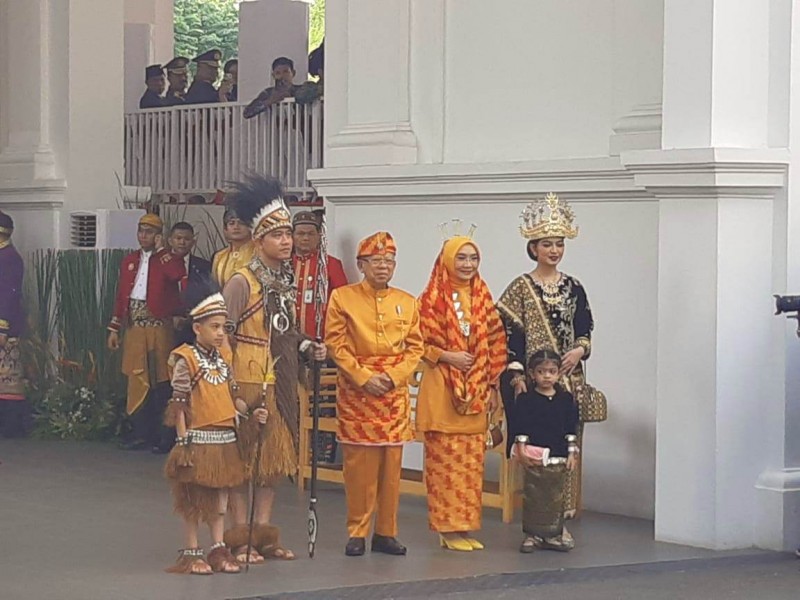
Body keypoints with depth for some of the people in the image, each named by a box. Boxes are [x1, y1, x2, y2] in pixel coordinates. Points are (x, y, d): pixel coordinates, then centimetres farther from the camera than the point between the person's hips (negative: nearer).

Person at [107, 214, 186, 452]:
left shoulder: (167, 260, 1)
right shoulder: (129, 261, 15)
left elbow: (177, 274, -23)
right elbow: (121, 296, 15)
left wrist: (160, 249, -11)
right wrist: (114, 328, 12)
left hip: (159, 328, -4)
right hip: (134, 328, 4)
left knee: (160, 382, -2)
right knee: (137, 381, 5)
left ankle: (161, 436, 3)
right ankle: (140, 433, 12)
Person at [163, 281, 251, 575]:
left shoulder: (224, 357, 8)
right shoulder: (186, 360, -12)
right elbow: (179, 405, -12)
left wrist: (251, 412, -2)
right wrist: (183, 442, -15)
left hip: (225, 440, 6)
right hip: (198, 439, -6)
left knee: (219, 496, 12)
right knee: (193, 499, 4)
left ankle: (218, 550, 21)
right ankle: (191, 553, 13)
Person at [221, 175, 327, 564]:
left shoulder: (288, 280, 11)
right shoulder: (242, 282, -12)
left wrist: (309, 349, 2)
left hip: (283, 381, 8)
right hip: (250, 380, -7)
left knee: (274, 456, 11)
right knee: (243, 455, -1)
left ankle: (263, 533, 19)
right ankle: (240, 538, 5)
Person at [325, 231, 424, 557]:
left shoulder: (407, 302, 10)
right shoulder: (342, 297, 1)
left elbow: (415, 347, 7)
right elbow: (336, 344, -4)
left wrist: (393, 376, -8)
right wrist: (364, 378, -13)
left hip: (395, 391, 3)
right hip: (356, 390, -3)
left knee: (391, 463, 3)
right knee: (358, 463, -3)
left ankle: (386, 533, 11)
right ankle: (357, 533, 5)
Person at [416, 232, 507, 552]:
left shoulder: (483, 298, 11)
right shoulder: (432, 299, -5)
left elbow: (496, 344, 13)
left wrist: (493, 386, 8)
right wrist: (447, 356, -17)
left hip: (476, 392, 5)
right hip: (441, 392, -5)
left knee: (472, 461, 6)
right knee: (444, 459, -4)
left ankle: (465, 525, 13)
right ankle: (448, 528, 1)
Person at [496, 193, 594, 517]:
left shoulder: (573, 287, 11)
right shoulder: (521, 288, 0)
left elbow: (584, 328, 15)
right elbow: (509, 334, -4)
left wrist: (580, 350, -6)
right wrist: (516, 375, -13)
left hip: (568, 378, 4)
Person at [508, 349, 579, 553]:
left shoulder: (566, 399, 7)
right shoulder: (525, 399, -1)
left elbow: (571, 430, 8)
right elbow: (520, 428, -3)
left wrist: (572, 453, 4)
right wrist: (521, 449, -10)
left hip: (559, 459, 3)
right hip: (534, 457, -3)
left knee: (556, 497, 5)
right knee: (533, 496, 0)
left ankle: (554, 534, 13)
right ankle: (533, 534, 7)